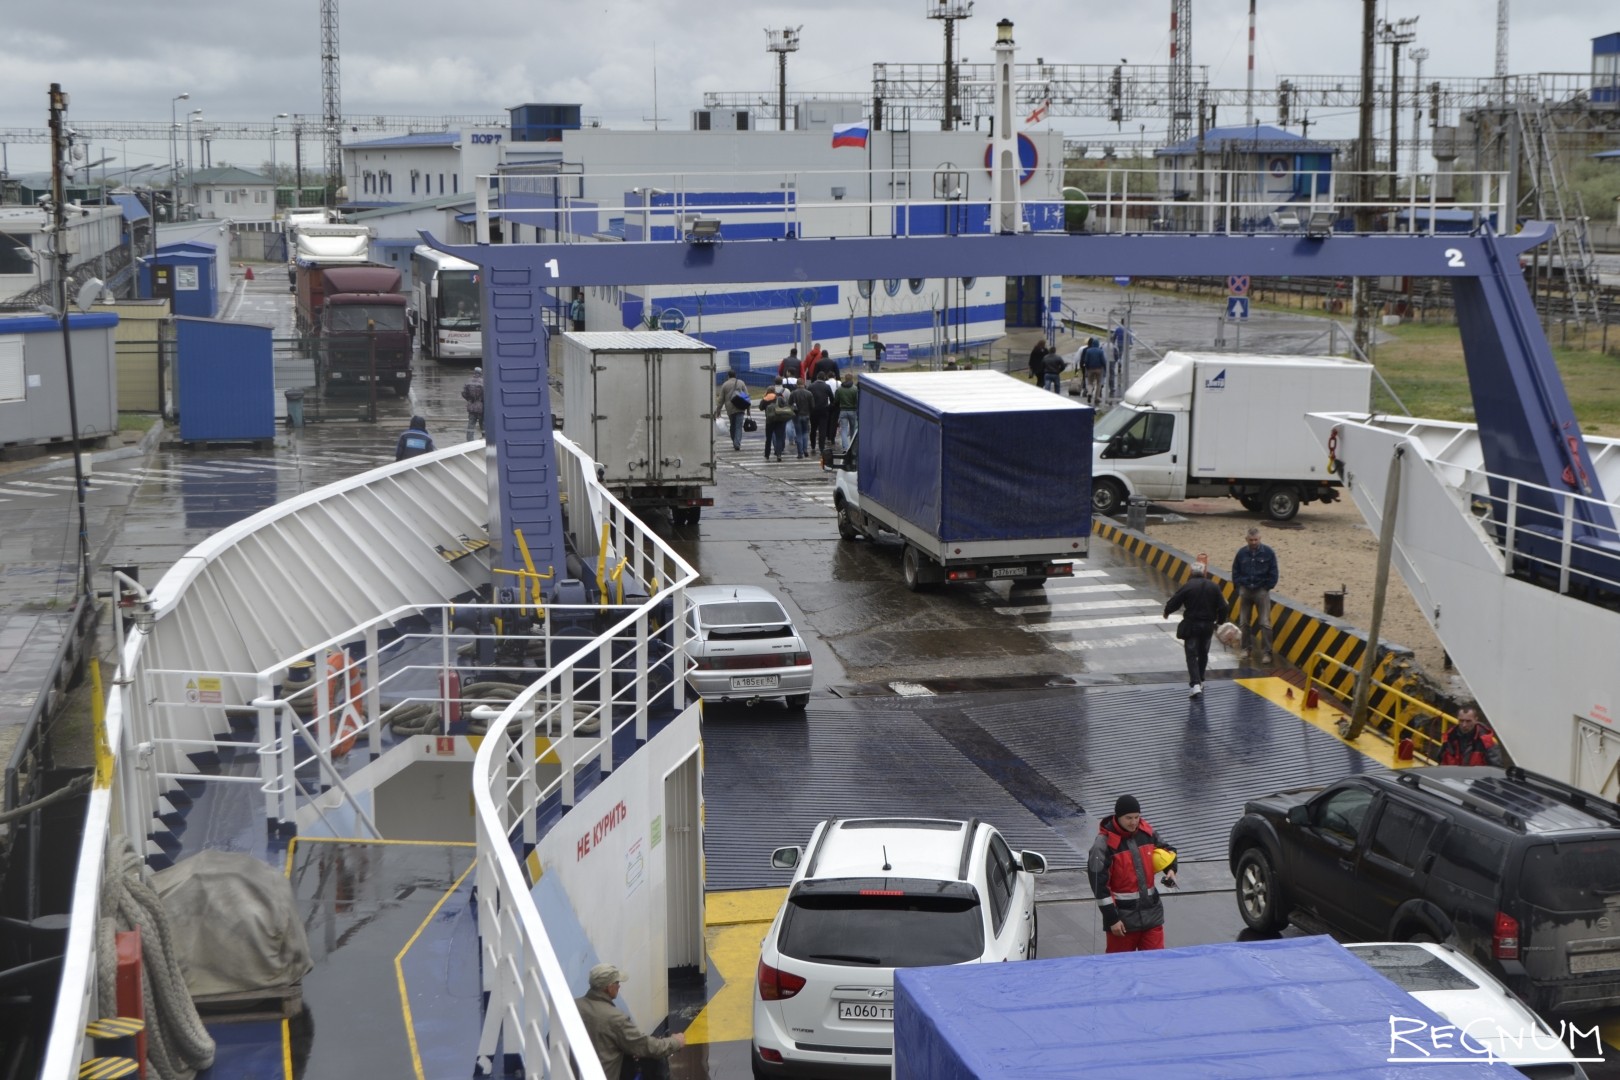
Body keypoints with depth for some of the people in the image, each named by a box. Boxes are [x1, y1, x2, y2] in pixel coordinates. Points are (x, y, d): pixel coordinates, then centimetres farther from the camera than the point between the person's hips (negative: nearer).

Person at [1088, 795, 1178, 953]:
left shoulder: (1147, 832, 2)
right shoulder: (1104, 843, -14)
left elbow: (1166, 849, 22)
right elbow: (1099, 884, -15)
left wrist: (1171, 869, 0)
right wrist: (1111, 919, -14)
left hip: (1151, 912, 5)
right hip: (1122, 917, -4)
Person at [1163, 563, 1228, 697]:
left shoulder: (1187, 586, -12)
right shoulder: (1214, 587, -1)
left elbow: (1173, 603, -8)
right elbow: (1223, 607, -1)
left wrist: (1166, 612, 13)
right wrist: (1219, 622, 16)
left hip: (1191, 625, -4)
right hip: (1208, 626, 4)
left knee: (1192, 655, -2)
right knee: (1203, 653, 21)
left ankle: (1195, 684, -16)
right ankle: (1199, 680, 33)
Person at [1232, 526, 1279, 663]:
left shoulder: (1268, 553, -8)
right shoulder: (1241, 553, -1)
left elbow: (1273, 574, -2)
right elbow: (1235, 572, 8)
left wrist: (1267, 588, -5)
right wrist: (1240, 587, 0)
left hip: (1261, 591, -3)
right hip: (1245, 591, 3)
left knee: (1265, 623, -7)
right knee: (1244, 622, 10)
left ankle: (1266, 652, -4)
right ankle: (1247, 648, 24)